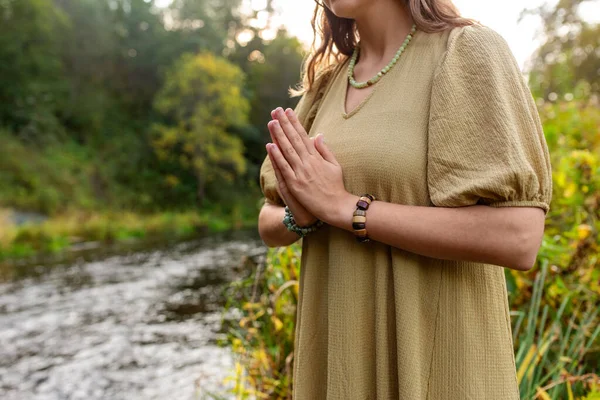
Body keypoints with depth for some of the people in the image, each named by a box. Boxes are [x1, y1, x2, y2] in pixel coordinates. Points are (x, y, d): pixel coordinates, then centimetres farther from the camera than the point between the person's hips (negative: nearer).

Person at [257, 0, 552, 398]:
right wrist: (302, 216, -13)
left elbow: (517, 237, -20)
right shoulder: (327, 84, 7)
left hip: (435, 360, -5)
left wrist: (343, 207, -19)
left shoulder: (468, 50, -11)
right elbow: (270, 224, 10)